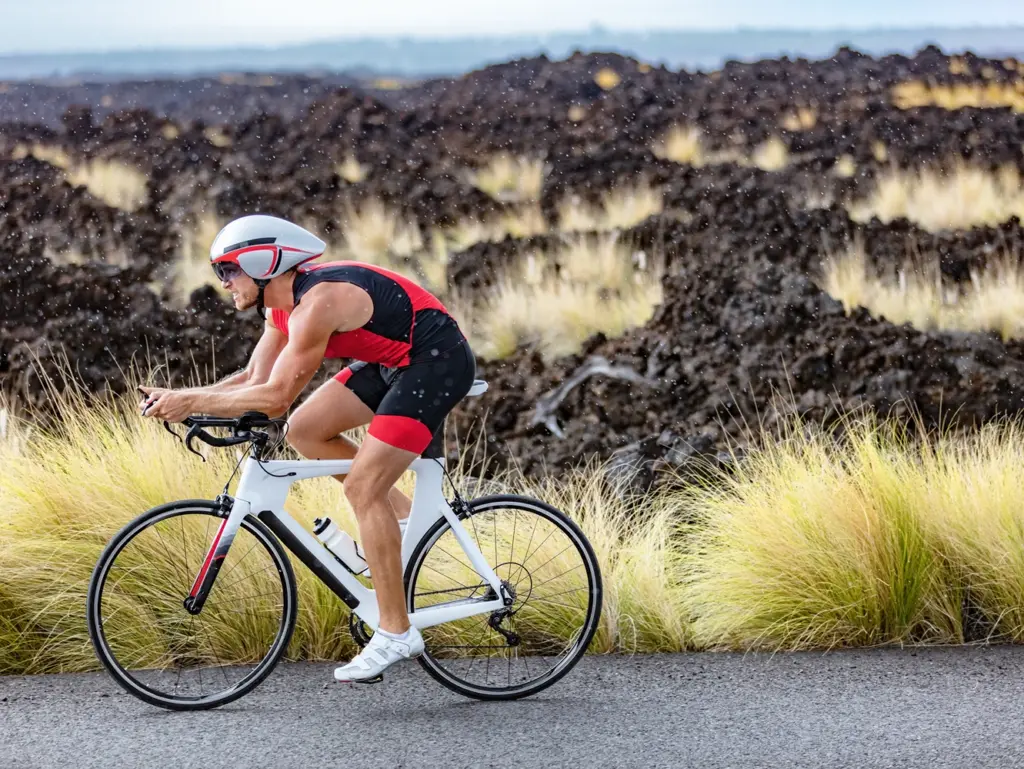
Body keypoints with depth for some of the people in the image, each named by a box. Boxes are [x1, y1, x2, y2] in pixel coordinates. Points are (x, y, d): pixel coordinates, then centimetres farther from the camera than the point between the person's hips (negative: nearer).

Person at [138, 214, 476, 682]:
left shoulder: (317, 302, -25)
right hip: (393, 360, 10)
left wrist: (190, 403, -21)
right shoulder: (284, 304, 5)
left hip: (438, 361, -10)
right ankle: (401, 515, 13)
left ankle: (396, 634, -8)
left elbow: (275, 396, -27)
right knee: (305, 430, 4)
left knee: (362, 486, -13)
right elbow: (255, 380, 8)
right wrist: (176, 397, -3)